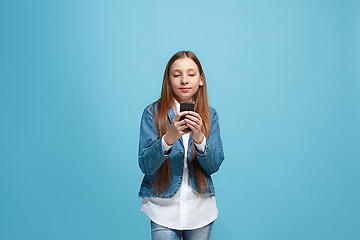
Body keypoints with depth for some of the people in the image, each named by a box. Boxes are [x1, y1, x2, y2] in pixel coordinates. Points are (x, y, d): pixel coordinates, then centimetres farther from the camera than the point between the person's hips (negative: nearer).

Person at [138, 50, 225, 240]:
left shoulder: (209, 115, 2)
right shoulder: (152, 113, -5)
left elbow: (214, 165, -5)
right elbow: (145, 166, -12)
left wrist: (199, 138, -24)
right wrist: (169, 137, -28)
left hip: (201, 210, 2)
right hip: (163, 210, -2)